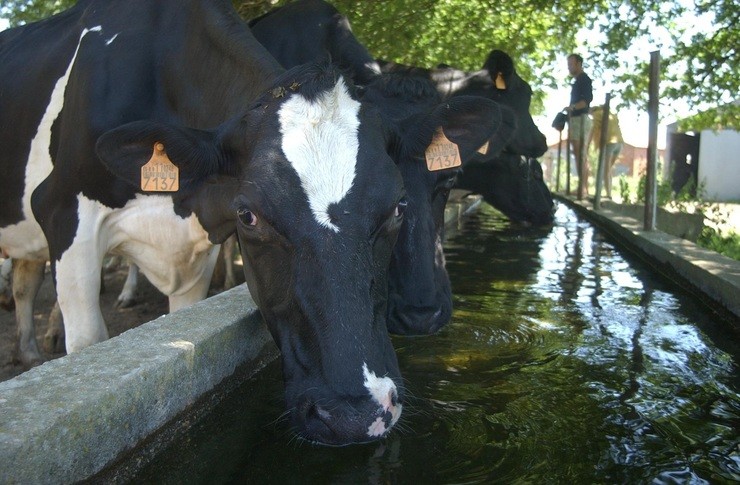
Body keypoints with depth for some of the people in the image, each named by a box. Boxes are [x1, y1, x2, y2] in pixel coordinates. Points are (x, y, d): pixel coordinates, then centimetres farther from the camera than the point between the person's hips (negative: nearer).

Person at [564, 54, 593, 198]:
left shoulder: (584, 79, -5)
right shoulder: (576, 81, 22)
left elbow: (588, 99, -19)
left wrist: (572, 107, -30)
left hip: (581, 119, -10)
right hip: (575, 119, 10)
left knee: (582, 154, -13)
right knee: (578, 154, 8)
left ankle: (584, 188, -17)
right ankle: (582, 186, 10)